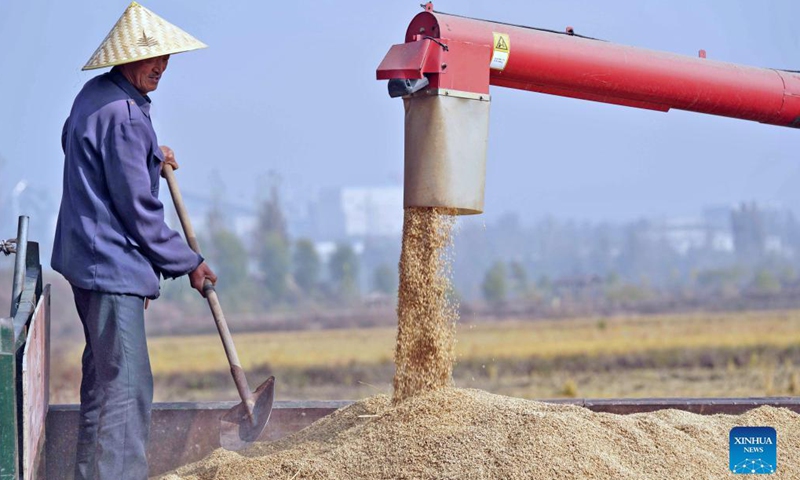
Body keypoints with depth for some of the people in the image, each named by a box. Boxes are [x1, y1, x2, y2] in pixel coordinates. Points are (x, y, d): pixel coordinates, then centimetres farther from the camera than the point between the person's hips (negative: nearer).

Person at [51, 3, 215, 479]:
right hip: (113, 266, -11)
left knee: (104, 373, 21)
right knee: (125, 385, -10)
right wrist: (186, 263, -7)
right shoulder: (123, 116, -21)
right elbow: (138, 208, -18)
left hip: (88, 258, 11)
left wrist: (148, 155, 28)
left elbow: (72, 142, 32)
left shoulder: (95, 95, 10)